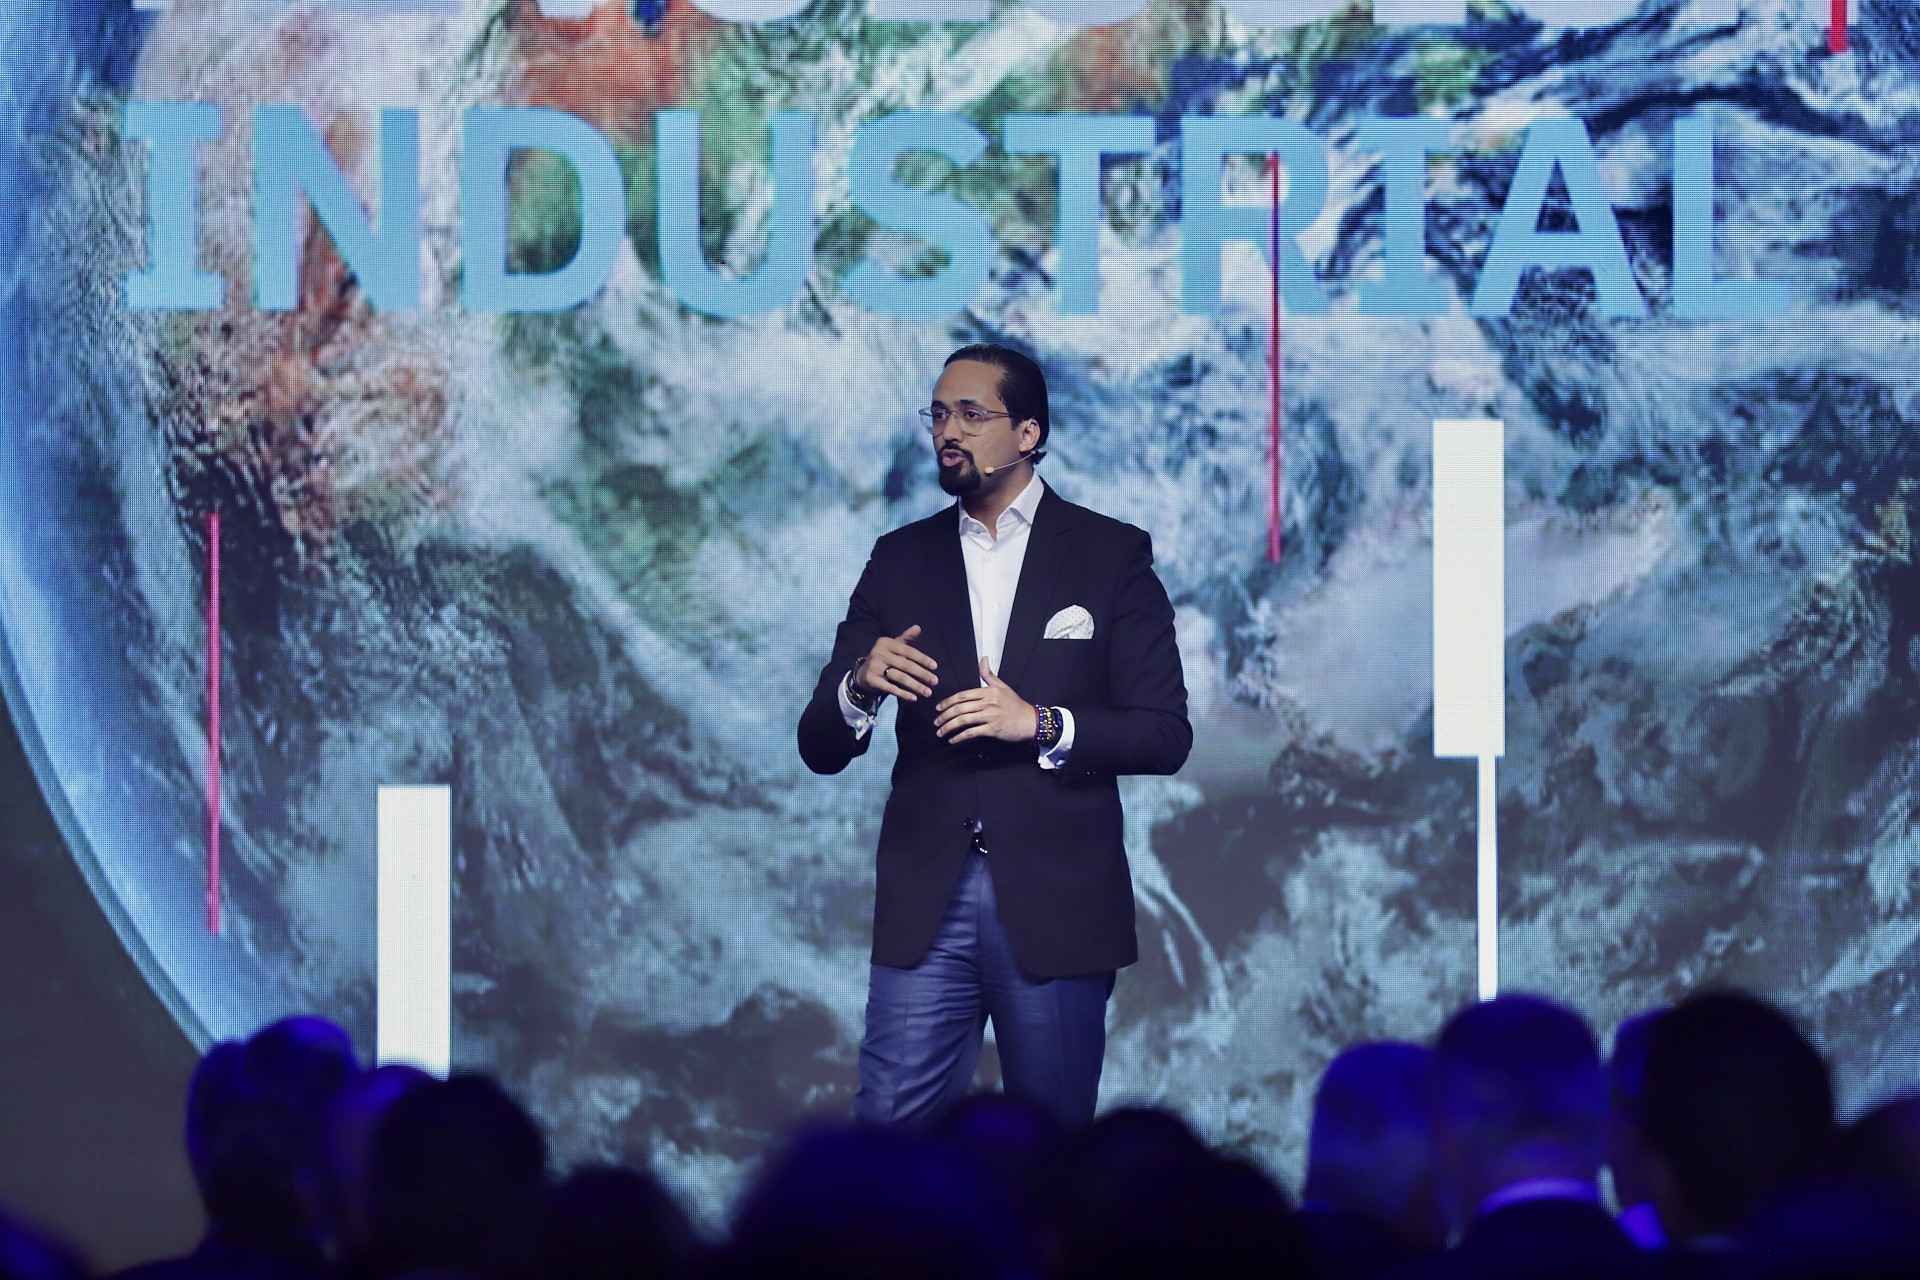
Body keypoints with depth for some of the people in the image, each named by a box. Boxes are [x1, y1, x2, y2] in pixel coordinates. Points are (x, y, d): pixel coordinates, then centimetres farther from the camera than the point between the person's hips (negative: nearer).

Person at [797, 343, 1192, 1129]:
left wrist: (1042, 724, -16)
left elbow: (1166, 736, -1)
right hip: (925, 905, 2)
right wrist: (860, 685, -13)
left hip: (1057, 907, -2)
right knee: (893, 1127, -5)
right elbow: (820, 749, 9)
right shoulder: (900, 561, 11)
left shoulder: (1111, 556, 4)